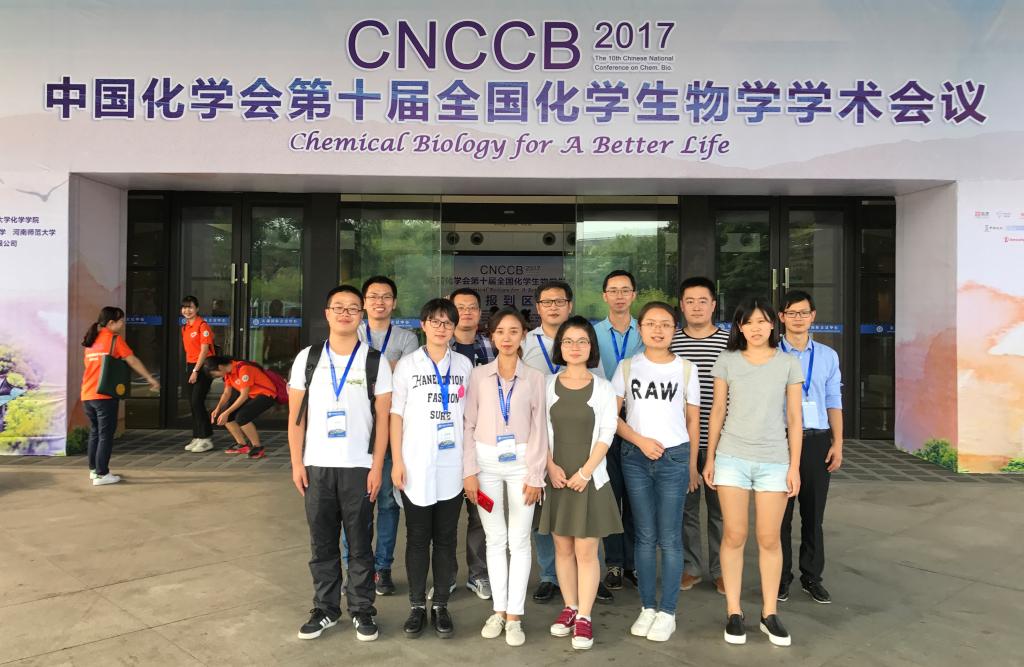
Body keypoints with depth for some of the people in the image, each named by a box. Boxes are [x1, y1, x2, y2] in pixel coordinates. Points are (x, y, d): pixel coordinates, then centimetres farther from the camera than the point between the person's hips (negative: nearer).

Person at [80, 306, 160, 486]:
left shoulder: (91, 340, 15)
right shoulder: (114, 338, -4)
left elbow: (94, 365, 19)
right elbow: (133, 361, -5)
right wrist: (150, 378, -1)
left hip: (87, 395, 7)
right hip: (104, 395, -7)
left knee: (95, 432, 18)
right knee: (106, 434, -1)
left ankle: (94, 469, 25)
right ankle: (102, 474, -1)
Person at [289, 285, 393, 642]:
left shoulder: (375, 362, 0)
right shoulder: (307, 358, 5)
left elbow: (383, 418, -1)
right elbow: (296, 416, 6)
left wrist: (377, 466, -7)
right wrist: (296, 463, 0)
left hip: (359, 467, -2)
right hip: (317, 466, 2)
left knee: (359, 544, 7)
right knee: (322, 543, 11)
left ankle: (362, 610, 21)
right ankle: (325, 608, 26)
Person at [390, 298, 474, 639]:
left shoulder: (464, 365, 8)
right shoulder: (407, 364, 2)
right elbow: (396, 414, 1)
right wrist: (397, 461, -6)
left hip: (453, 466, 2)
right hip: (417, 466, -1)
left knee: (446, 538, 7)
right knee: (417, 538, 6)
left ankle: (441, 605, 18)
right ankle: (417, 605, 18)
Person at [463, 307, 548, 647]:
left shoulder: (535, 378, 1)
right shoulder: (479, 375, 3)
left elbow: (539, 429, 0)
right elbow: (469, 425, 2)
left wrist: (536, 475, -4)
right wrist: (469, 470, -4)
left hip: (520, 462, -1)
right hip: (486, 461, 1)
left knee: (519, 540, 2)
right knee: (495, 539, 9)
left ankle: (514, 615, 12)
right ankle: (498, 610, 21)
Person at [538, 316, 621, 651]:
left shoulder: (603, 388, 0)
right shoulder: (547, 385, 4)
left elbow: (606, 435, -5)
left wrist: (584, 472, -12)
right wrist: (551, 466, -10)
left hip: (590, 479, -2)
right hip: (557, 479, 2)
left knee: (586, 551, 0)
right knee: (563, 548, 9)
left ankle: (584, 617, 8)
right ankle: (569, 608, 23)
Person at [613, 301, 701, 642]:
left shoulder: (686, 369, 3)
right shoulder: (627, 367, 3)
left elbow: (693, 420, 7)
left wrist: (692, 465, 7)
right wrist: (640, 441, -10)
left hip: (674, 457, -1)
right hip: (635, 458, 1)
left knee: (669, 537, 1)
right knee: (645, 536, 8)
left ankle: (667, 612, 12)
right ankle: (647, 607, 19)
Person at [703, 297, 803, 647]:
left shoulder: (789, 363, 3)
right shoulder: (727, 362, 3)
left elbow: (794, 418, 4)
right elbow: (717, 412, 6)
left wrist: (794, 466, 1)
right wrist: (709, 458, 4)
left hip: (774, 461, 0)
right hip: (732, 459, 0)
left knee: (769, 539, 5)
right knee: (734, 536, 4)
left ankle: (769, 614, 18)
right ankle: (734, 613, 14)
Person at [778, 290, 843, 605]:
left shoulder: (827, 356, 9)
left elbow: (834, 401, 10)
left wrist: (837, 443, 3)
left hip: (817, 440, 2)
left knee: (814, 513, 9)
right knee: (781, 513, 6)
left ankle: (812, 577, 22)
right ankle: (781, 578, 18)